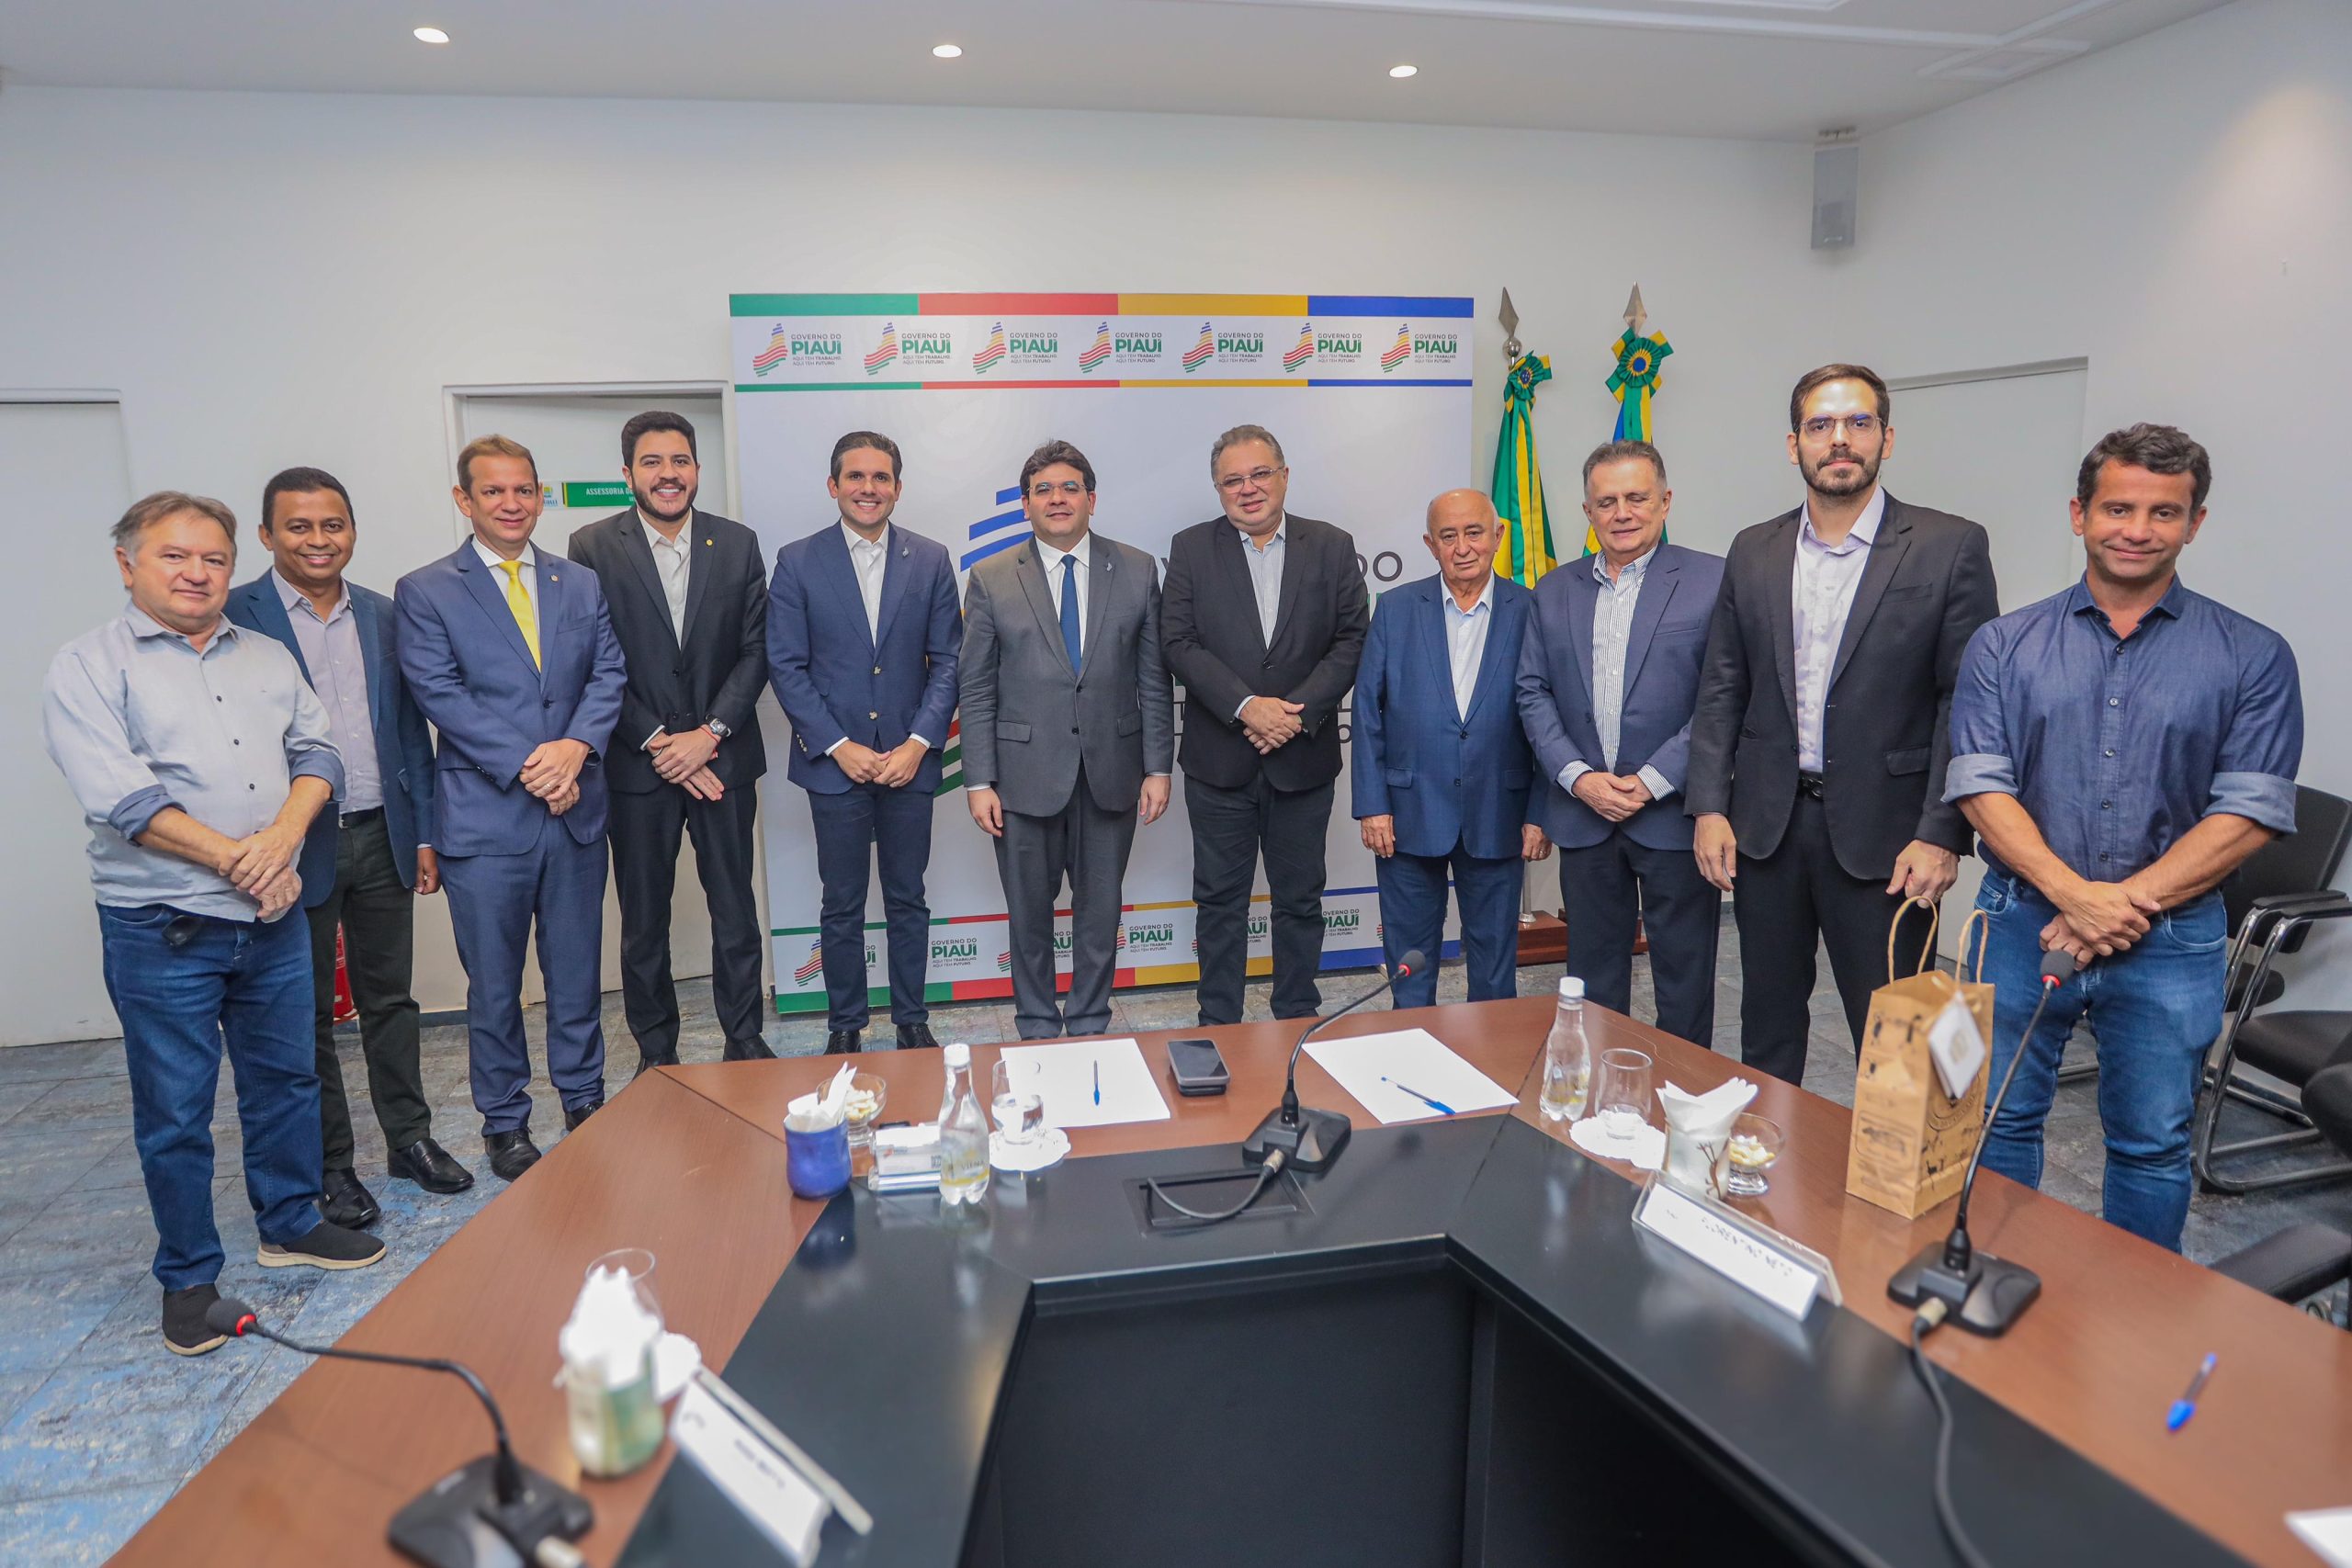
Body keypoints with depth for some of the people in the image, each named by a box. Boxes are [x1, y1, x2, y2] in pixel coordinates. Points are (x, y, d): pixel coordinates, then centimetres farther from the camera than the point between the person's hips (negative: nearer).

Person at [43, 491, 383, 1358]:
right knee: (175, 1111, 6)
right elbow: (120, 798, -15)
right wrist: (239, 860, -17)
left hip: (274, 918, 5)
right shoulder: (88, 667, -5)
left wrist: (283, 836, -14)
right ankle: (188, 1277, 22)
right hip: (162, 929, -4)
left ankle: (290, 1223, 34)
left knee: (286, 1077, 16)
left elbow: (316, 751, 4)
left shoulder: (267, 658, 11)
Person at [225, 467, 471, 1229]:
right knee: (307, 1015, 9)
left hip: (381, 836, 4)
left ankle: (409, 1139, 26)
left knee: (391, 998, 13)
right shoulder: (236, 616, -6)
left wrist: (425, 835, 7)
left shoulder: (382, 615, 7)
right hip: (294, 845, -4)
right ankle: (328, 1164, 22)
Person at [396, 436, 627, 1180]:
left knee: (577, 972, 13)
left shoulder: (583, 585, 11)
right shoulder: (424, 592, 0)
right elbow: (441, 694, -9)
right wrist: (528, 764, -17)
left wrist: (575, 747, -15)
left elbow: (609, 673, 3)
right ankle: (504, 1123, 24)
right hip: (485, 817, -3)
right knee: (494, 984, 8)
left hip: (575, 811, 3)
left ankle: (585, 1102, 29)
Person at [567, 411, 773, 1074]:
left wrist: (709, 733, -10)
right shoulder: (593, 548, -2)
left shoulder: (738, 544, 4)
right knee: (643, 920, 9)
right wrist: (657, 742, -11)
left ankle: (744, 1040, 23)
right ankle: (656, 1055, 24)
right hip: (637, 764, -1)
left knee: (735, 910, 9)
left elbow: (755, 650, 1)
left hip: (723, 757, 1)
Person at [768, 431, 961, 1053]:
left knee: (908, 900, 11)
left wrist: (918, 744, -8)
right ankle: (845, 1026, 23)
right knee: (841, 907, 8)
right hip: (834, 763, -1)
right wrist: (839, 746, -11)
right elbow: (785, 666, -3)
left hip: (909, 761, 1)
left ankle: (912, 1020, 25)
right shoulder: (797, 562, 0)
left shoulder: (931, 560, 4)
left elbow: (947, 661, 2)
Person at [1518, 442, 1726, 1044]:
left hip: (1675, 814, -3)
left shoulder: (1711, 581, -4)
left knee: (1684, 977, 8)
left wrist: (1651, 782, -14)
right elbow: (1533, 692, 6)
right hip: (1584, 814, 4)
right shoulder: (1554, 591, 9)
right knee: (1593, 974, 14)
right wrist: (1578, 778, -7)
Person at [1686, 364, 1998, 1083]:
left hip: (1882, 831, -3)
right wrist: (1708, 806, 0)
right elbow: (1721, 691, 8)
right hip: (1765, 826, 4)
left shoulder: (1950, 546, -3)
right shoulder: (1753, 552, 8)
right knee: (1767, 1023, 15)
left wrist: (1941, 834, -12)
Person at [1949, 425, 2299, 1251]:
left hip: (2172, 941, 0)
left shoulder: (2251, 657, 0)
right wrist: (2073, 894, -17)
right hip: (2024, 924, 1)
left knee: (2152, 1146, 12)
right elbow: (1980, 786, -6)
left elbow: (2251, 811, -6)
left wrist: (2127, 902, -14)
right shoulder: (2004, 646, 2)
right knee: (1999, 1125, 11)